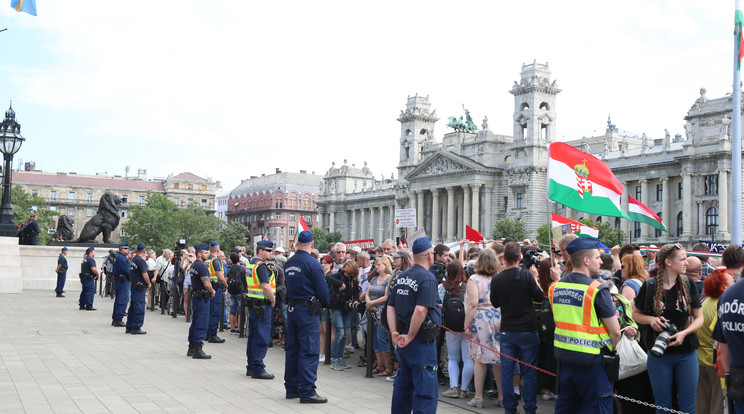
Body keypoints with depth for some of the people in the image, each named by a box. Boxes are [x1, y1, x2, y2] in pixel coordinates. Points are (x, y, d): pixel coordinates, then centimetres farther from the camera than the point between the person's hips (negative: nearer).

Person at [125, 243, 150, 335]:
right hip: (140, 287, -9)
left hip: (133, 285, 9)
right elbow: (144, 274, -20)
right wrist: (149, 284, -4)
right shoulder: (141, 260, -16)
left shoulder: (134, 259, 12)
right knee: (139, 307, -4)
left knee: (133, 306, 14)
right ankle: (136, 328, -2)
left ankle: (129, 327, 20)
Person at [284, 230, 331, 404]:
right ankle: (307, 392, -5)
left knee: (292, 349, 13)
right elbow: (323, 289, -13)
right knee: (308, 351, -5)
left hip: (291, 309, 8)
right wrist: (326, 303, 5)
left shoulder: (289, 263, 8)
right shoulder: (312, 263, -14)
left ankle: (291, 388, 20)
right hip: (308, 310, -8)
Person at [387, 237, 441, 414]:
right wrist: (410, 337, -16)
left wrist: (394, 332, 2)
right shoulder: (427, 278, -15)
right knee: (426, 388, -3)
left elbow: (391, 307, 9)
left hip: (403, 339, 8)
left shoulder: (401, 277, 11)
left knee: (403, 384, 20)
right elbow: (421, 310, -24)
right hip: (421, 339, -8)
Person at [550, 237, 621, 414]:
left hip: (564, 356, 6)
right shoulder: (597, 290, -15)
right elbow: (615, 331, -13)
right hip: (592, 361, -6)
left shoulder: (555, 287, 4)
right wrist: (610, 349, 5)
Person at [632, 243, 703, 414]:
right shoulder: (649, 286, -6)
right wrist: (651, 319, -15)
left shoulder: (688, 285, 0)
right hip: (659, 354, -1)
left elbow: (699, 318, 4)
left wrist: (684, 333, -14)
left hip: (686, 353, 2)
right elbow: (636, 314, 6)